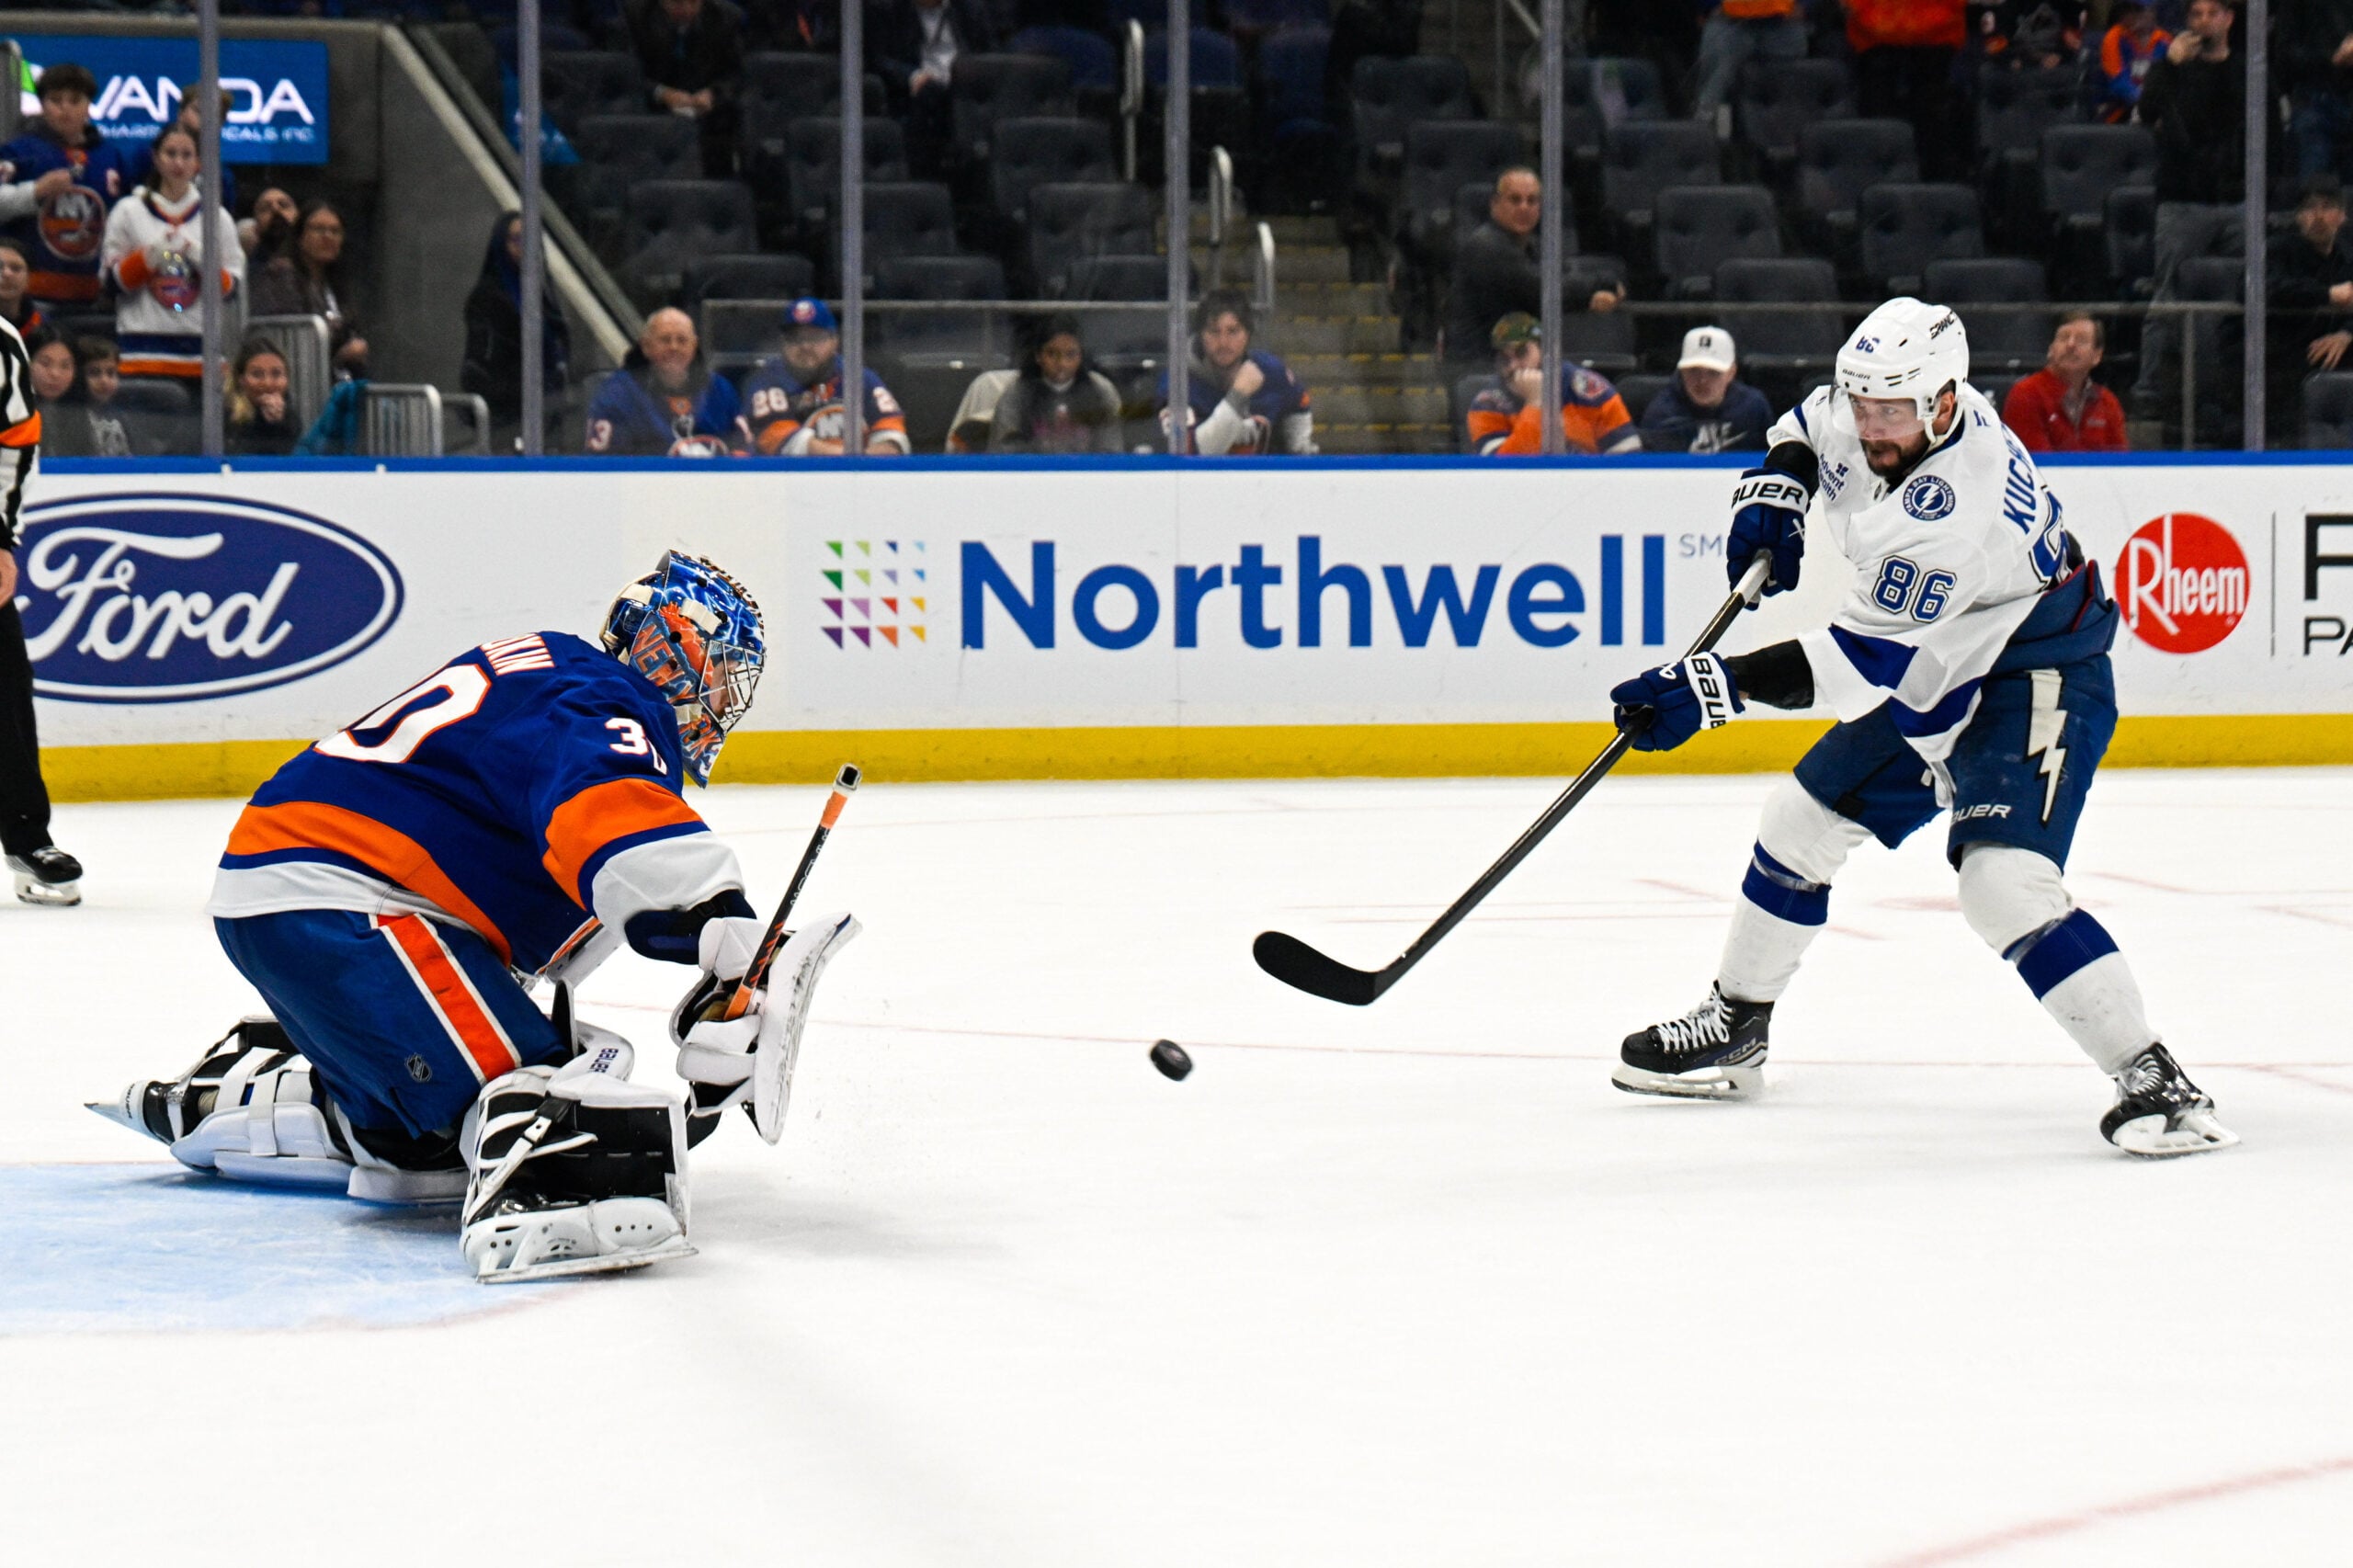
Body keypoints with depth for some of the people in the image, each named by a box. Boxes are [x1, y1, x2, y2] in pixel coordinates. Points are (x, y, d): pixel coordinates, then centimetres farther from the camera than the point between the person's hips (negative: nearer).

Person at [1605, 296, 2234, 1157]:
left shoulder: (1958, 507, -35)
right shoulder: (1860, 412, -10)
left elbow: (1864, 666, -35)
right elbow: (1810, 426, 17)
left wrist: (1712, 690, -38)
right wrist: (1776, 487, -5)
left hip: (2037, 684, -10)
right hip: (1935, 677, 10)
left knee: (2005, 880, -29)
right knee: (1802, 820, 16)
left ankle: (2153, 1080, -24)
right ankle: (1733, 1029, 36)